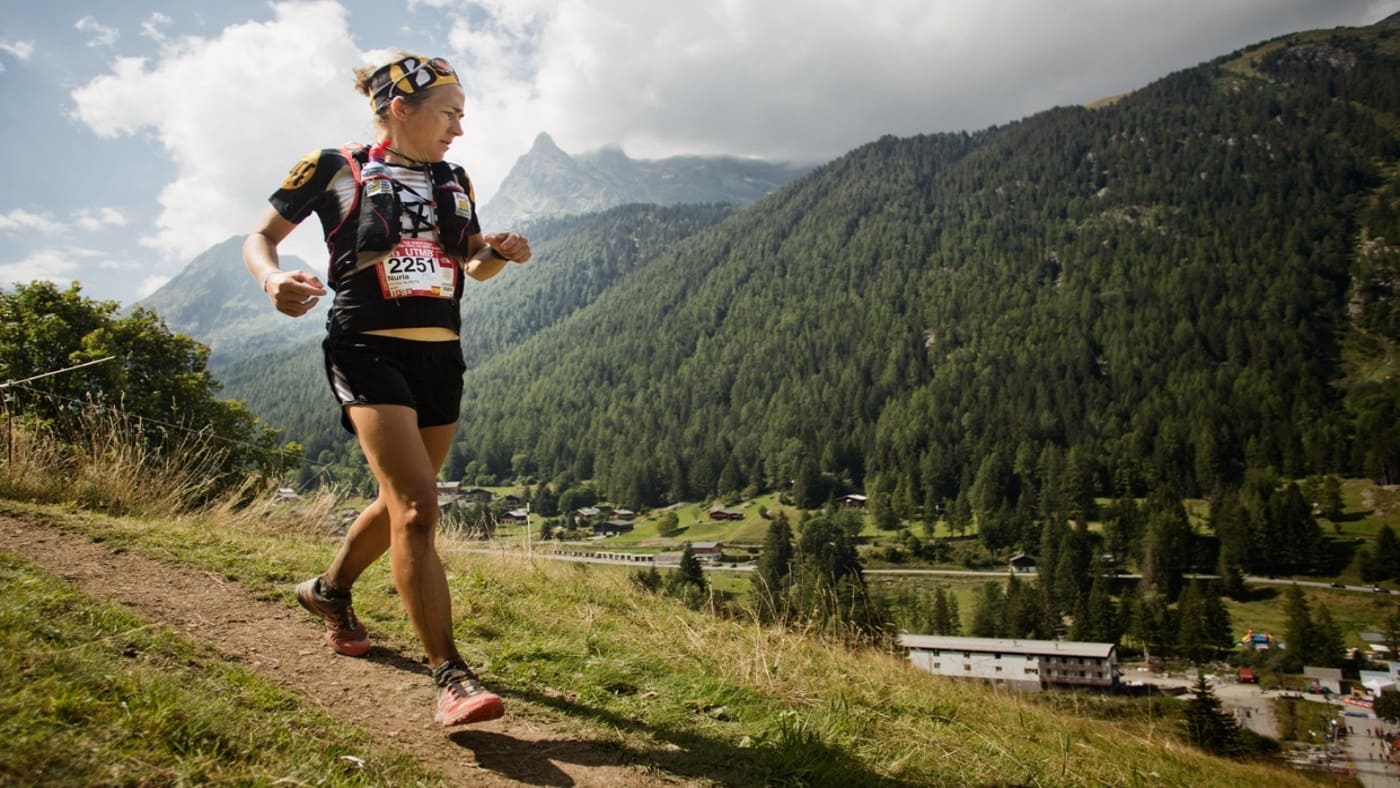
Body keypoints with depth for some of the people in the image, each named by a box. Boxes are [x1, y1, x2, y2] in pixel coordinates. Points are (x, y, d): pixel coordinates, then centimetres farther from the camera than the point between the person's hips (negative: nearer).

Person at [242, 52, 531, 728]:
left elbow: (474, 265, 23)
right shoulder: (333, 168, -1)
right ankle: (451, 680, -17)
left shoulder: (454, 182, 14)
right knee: (418, 505, -20)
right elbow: (259, 238, 6)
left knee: (403, 501, 16)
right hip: (368, 350, -6)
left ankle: (329, 590, 44)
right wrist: (273, 279, -17)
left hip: (440, 357, 7)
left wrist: (502, 253, -1)